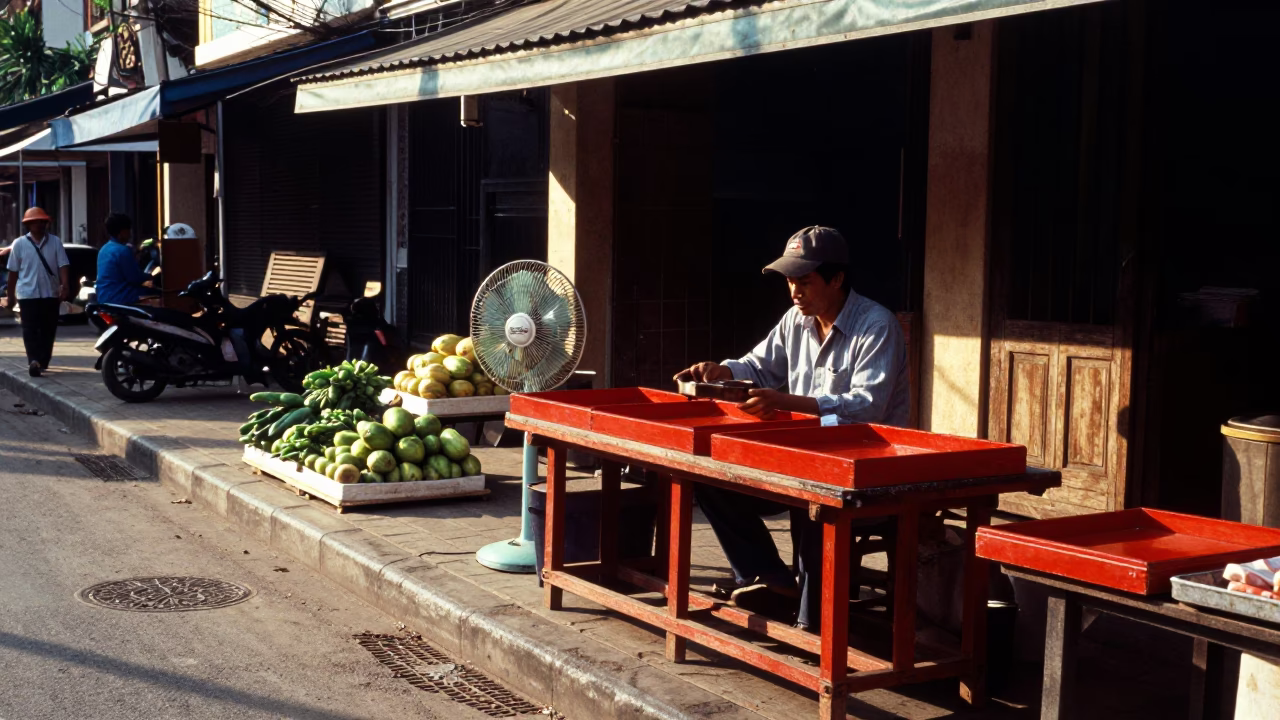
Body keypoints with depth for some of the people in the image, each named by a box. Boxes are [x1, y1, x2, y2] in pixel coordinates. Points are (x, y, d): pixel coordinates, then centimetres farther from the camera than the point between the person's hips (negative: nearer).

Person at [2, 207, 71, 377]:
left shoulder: (55, 242, 2)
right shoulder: (19, 244, 1)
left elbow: (63, 266, -2)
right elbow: (13, 271, 6)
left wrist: (65, 285, -18)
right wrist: (9, 295, 8)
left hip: (51, 294, 2)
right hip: (28, 294, -2)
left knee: (48, 330, 9)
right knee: (30, 330, -11)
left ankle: (43, 361, 23)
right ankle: (33, 361, -24)